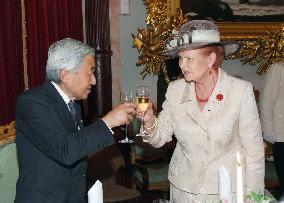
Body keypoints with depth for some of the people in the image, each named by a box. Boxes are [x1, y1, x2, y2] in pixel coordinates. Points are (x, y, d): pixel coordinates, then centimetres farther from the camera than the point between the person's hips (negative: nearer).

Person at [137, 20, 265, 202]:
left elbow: (254, 152, -10)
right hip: (183, 188, 3)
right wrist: (149, 121, -17)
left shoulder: (241, 91, -16)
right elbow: (160, 138, 2)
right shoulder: (175, 90, -5)